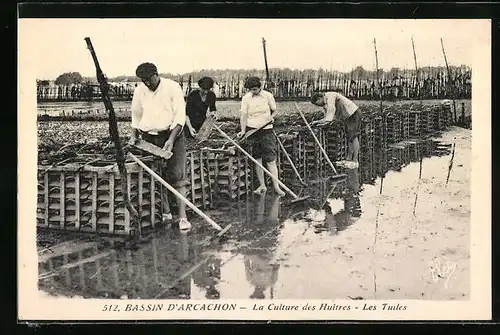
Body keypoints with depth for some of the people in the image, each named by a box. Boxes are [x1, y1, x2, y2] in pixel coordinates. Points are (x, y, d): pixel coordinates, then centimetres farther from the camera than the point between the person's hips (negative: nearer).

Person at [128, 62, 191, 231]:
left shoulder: (172, 87, -9)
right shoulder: (139, 90, 4)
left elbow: (180, 116, -12)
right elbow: (136, 116, 17)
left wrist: (171, 139, -20)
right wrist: (134, 135, 6)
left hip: (172, 135, -4)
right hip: (149, 138, 4)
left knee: (177, 177, -10)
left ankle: (183, 217, -9)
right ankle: (165, 212, 19)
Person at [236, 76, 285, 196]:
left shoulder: (268, 95, -1)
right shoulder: (246, 98, 0)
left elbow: (274, 110, 11)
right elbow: (243, 116, -2)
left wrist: (271, 117, -7)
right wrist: (243, 131, -11)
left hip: (266, 130, -1)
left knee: (271, 159, -6)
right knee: (257, 159, 6)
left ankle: (276, 186, -3)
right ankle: (262, 185, 14)